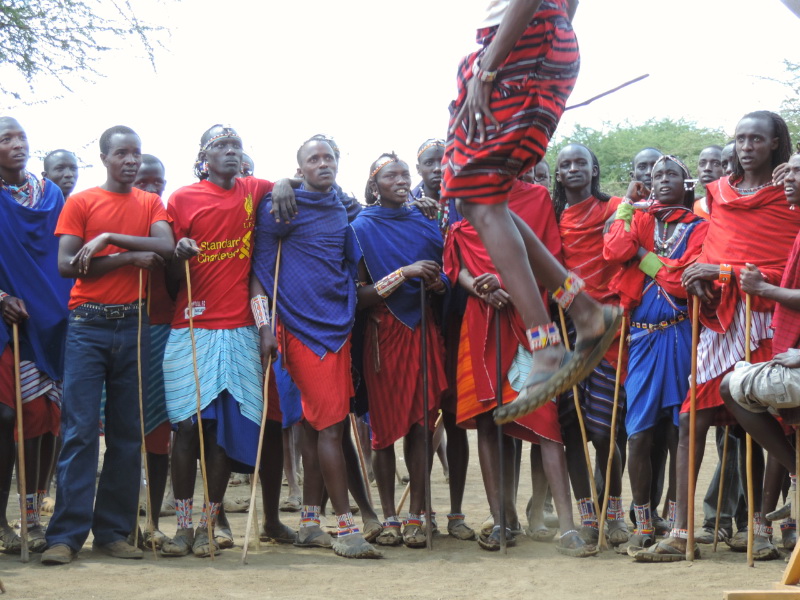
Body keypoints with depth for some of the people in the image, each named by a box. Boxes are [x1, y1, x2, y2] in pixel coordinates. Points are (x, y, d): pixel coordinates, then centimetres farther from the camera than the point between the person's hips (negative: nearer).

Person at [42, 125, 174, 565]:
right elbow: (66, 264, -6)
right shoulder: (80, 203, 6)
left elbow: (165, 248, -6)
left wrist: (109, 238, -13)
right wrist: (130, 256, -8)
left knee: (128, 432, 3)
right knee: (79, 430, -9)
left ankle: (114, 532, 9)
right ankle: (66, 536, -9)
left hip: (133, 325, 3)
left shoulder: (150, 204, 13)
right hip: (88, 325, -3)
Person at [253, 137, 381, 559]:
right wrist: (265, 326, -12)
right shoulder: (282, 207, -3)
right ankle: (345, 528, -8)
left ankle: (310, 524, 14)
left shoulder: (342, 210, 15)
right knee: (330, 426, -10)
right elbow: (261, 267, -5)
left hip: (338, 324, 6)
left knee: (316, 424, 9)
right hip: (302, 326, -6)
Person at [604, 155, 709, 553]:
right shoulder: (640, 220, 12)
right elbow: (614, 252, -9)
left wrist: (644, 256, -3)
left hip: (680, 337, -2)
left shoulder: (698, 228, 4)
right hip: (642, 338, 2)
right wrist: (629, 204, -1)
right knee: (638, 436, -1)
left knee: (678, 435, 2)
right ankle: (643, 525, 8)